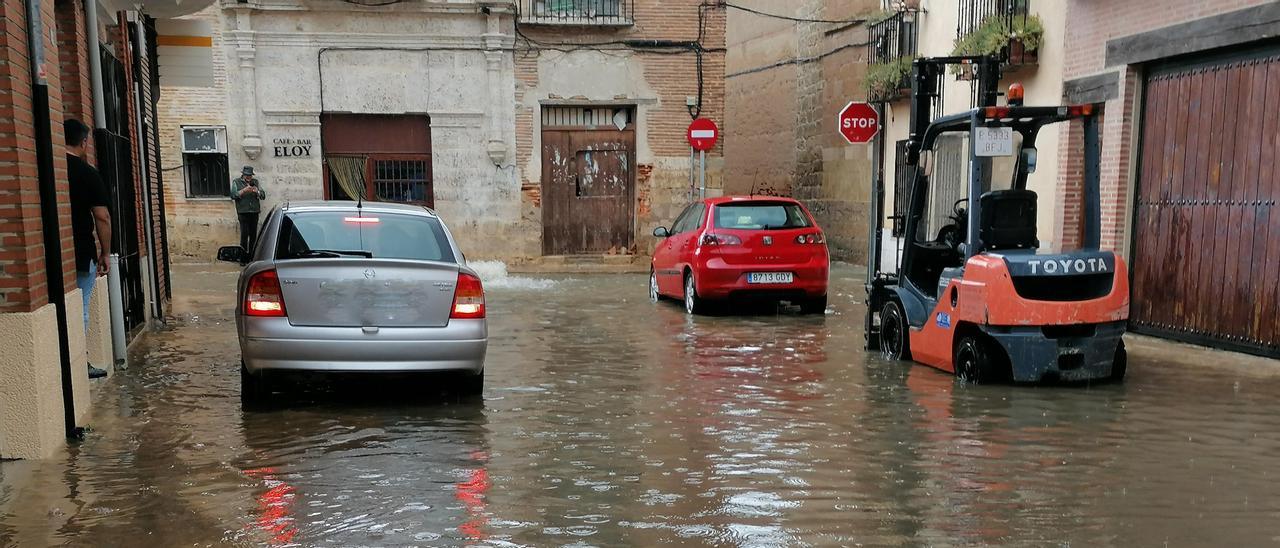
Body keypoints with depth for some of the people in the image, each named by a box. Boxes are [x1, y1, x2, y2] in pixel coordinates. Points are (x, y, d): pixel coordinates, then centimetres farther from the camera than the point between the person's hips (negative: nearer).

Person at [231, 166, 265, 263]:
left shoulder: (256, 182, 15)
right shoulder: (237, 182, 7)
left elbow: (263, 196, 10)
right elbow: (233, 195, -4)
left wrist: (257, 191, -10)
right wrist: (243, 191, -16)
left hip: (254, 212, 3)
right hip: (243, 212, -3)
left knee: (253, 235, 4)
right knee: (244, 234, -10)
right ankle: (244, 257, -6)